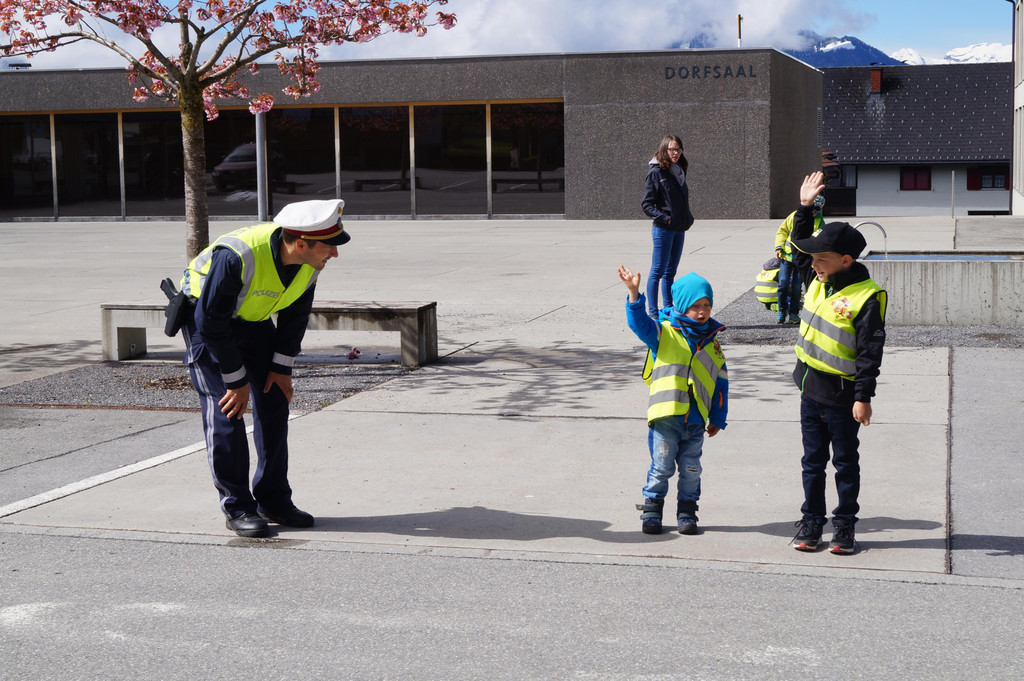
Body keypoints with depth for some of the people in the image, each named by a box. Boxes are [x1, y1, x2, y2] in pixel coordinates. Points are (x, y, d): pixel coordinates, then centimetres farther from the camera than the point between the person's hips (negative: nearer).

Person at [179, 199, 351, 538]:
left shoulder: (311, 262, -19)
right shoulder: (237, 258, -39)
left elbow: (295, 315, -1)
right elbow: (211, 322, -29)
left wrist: (281, 367, -3)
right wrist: (237, 380, -22)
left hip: (252, 318, 6)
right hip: (204, 313, -6)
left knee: (274, 401, 3)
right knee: (225, 408, -13)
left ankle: (273, 500, 13)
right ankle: (237, 507, -3)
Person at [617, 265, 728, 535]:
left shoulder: (712, 344, 10)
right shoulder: (663, 333, 1)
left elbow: (721, 383, 14)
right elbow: (639, 322, -16)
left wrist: (717, 419, 13)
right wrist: (634, 293, -32)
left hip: (696, 419, 3)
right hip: (665, 415, -3)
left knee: (691, 470, 9)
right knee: (661, 467, 2)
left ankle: (687, 512, 22)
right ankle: (651, 510, 15)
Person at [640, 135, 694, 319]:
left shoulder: (679, 172, 14)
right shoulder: (656, 172, -8)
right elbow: (647, 204, -11)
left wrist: (688, 219, 10)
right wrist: (665, 218, -18)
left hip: (679, 230, 8)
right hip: (663, 229, -7)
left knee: (670, 272, 12)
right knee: (658, 271, -5)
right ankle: (653, 312, -1)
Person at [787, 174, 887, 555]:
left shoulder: (866, 296, -16)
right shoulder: (818, 283, 6)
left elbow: (870, 351, -17)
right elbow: (799, 241, 25)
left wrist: (863, 396, -19)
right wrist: (805, 207, 17)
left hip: (842, 397, -7)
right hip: (811, 391, 7)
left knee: (846, 463, 8)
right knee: (813, 462, 13)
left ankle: (844, 526, 17)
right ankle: (811, 523, 22)